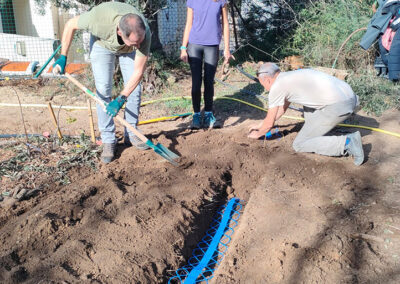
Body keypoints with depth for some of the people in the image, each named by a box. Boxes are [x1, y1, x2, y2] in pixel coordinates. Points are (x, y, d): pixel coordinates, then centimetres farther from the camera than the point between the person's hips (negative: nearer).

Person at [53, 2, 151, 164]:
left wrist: (120, 99, -37)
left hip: (128, 51, 1)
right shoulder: (99, 17, -43)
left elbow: (138, 71, -33)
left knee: (134, 89, -5)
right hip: (102, 45, -1)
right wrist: (63, 57, -19)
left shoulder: (144, 33, -40)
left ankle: (131, 134, 11)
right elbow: (71, 25, -21)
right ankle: (108, 140, -4)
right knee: (103, 90, -11)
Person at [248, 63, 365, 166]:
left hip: (337, 106, -9)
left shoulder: (276, 87, -1)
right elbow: (282, 108, 39)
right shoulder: (292, 76, 26)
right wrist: (260, 125, 45)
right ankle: (313, 133, 25)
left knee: (299, 145, 1)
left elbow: (269, 124, 6)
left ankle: (347, 143, -8)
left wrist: (258, 134, 27)